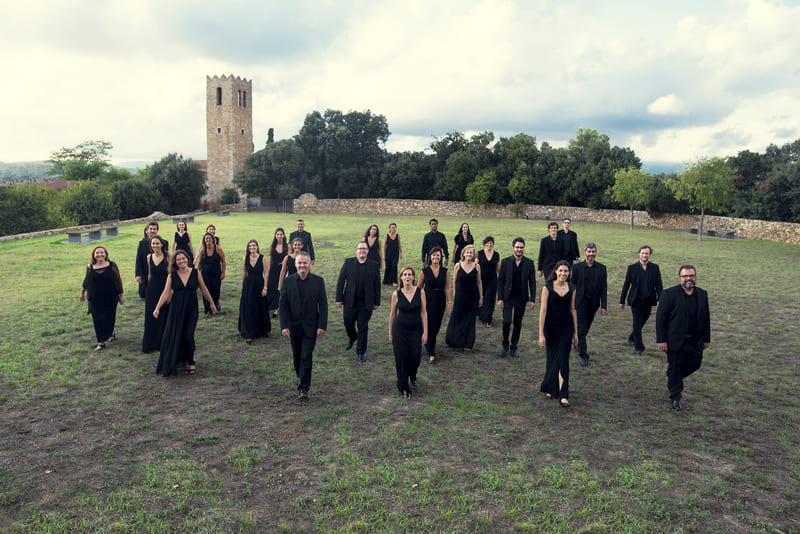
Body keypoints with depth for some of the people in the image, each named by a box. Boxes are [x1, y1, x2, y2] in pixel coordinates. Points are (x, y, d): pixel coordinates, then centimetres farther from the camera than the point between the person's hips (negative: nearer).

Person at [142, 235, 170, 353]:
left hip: (164, 289, -4)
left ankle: (162, 343, 16)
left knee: (163, 316, 3)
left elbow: (170, 275, -8)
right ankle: (149, 344, 17)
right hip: (151, 290, 4)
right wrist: (149, 287, 16)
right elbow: (150, 274, 15)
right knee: (150, 316, 6)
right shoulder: (149, 257, 6)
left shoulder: (167, 257, -8)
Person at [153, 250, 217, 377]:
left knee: (188, 336, -8)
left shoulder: (196, 273, 0)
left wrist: (211, 303, 17)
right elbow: (166, 293, -2)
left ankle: (190, 362, 12)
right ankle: (183, 363, 16)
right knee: (176, 336, 1)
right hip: (176, 309, 1)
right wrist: (157, 308, -10)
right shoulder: (172, 276, 1)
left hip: (191, 309, -1)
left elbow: (203, 289, 10)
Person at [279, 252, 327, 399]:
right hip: (294, 326, 2)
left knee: (306, 357, -6)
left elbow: (323, 304, -3)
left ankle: (304, 387, 0)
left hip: (310, 326, -2)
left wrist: (322, 325, -9)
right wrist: (284, 325, -10)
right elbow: (283, 304, -2)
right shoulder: (287, 281, -1)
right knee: (297, 355, 16)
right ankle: (301, 377, 38)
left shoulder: (318, 281, -4)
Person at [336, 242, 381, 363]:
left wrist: (377, 302, 3)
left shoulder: (374, 265, 0)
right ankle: (351, 338, 46)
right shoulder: (348, 262, 0)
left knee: (363, 328, 3)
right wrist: (339, 298, -2)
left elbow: (377, 285, 4)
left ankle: (361, 352, 17)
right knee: (348, 323, 14)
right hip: (350, 301, 1)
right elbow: (341, 281, 2)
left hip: (366, 303, -1)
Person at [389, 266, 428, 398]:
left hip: (416, 329, 1)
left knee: (415, 357, 1)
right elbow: (392, 314, 5)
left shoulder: (420, 292, -5)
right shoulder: (396, 294, -5)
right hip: (400, 329, 0)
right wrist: (390, 333, 8)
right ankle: (403, 388, 20)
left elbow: (423, 313, -1)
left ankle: (412, 376, 38)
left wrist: (425, 332, -3)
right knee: (401, 358, 1)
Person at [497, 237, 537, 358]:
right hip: (507, 297, -1)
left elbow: (532, 282, 3)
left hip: (521, 298, 1)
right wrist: (499, 298, -5)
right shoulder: (505, 262, -2)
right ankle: (505, 346, 12)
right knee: (507, 322, -8)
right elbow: (500, 280, 0)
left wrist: (532, 299, -2)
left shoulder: (529, 263, 0)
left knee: (517, 323, 8)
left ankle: (514, 347, 22)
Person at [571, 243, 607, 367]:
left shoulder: (601, 268, 0)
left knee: (587, 326, 17)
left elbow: (604, 288, 1)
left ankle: (578, 343, 44)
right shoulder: (577, 268, -5)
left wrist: (604, 306, -3)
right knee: (581, 328, -7)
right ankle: (583, 355, -4)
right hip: (581, 302, -3)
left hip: (594, 303, 3)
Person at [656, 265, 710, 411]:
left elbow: (706, 318, 13)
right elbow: (660, 317, -10)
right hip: (676, 340, -5)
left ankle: (673, 379, 37)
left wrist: (706, 339, 11)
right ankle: (675, 398, 17)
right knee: (675, 368, 2)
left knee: (694, 364, 9)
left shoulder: (702, 294, 6)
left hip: (695, 341, 5)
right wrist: (661, 340, -13)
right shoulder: (669, 294, -10)